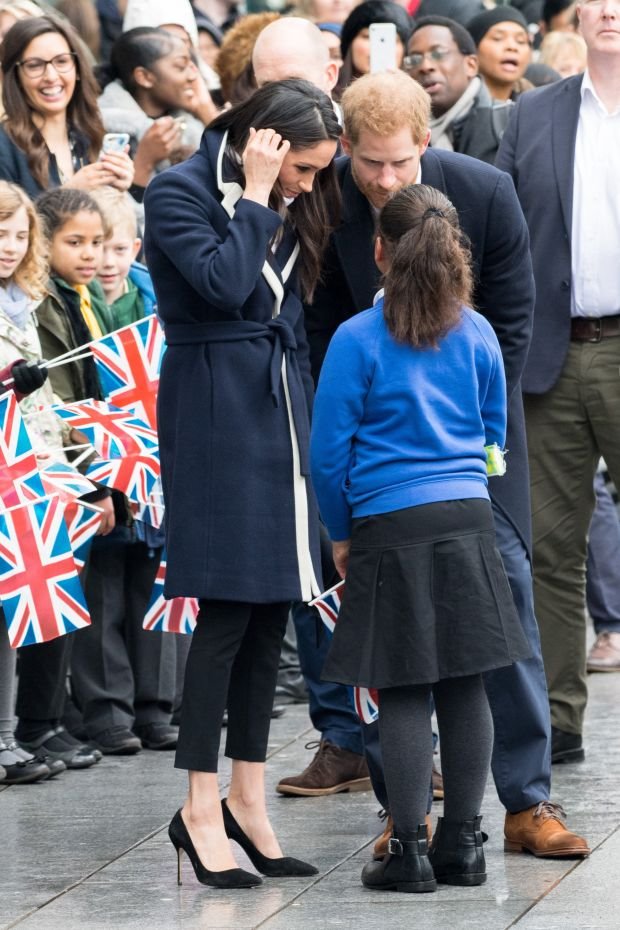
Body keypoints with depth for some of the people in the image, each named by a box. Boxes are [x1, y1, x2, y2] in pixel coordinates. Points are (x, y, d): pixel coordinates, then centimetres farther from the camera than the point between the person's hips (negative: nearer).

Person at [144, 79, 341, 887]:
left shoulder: (286, 209, 15)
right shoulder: (181, 193, -8)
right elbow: (223, 284, -20)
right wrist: (255, 197, -14)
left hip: (280, 407, 8)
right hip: (215, 409, -7)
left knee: (273, 607, 6)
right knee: (228, 608, -9)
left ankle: (248, 798, 12)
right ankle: (201, 810, -5)